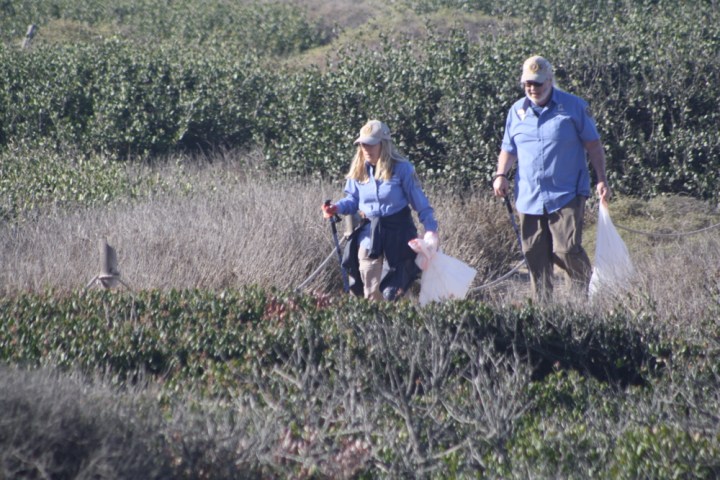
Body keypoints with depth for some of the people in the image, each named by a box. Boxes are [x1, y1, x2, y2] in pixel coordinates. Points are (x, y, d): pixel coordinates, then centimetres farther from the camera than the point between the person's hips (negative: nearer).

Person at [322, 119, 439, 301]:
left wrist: (431, 228, -13)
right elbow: (353, 200, 9)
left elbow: (419, 201, -8)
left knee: (393, 290, 2)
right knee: (371, 292, 3)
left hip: (397, 233, -4)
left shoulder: (401, 169, -12)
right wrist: (337, 208, -11)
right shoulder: (359, 170, 1)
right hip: (369, 234, 4)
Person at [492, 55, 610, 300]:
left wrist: (601, 179, -3)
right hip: (529, 197, 4)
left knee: (567, 249, -14)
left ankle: (590, 296, -2)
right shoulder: (517, 111, 12)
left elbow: (593, 144, 4)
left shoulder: (574, 106, 1)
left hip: (566, 195, -4)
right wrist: (501, 174, 1)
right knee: (534, 254, 4)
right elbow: (509, 149, 19)